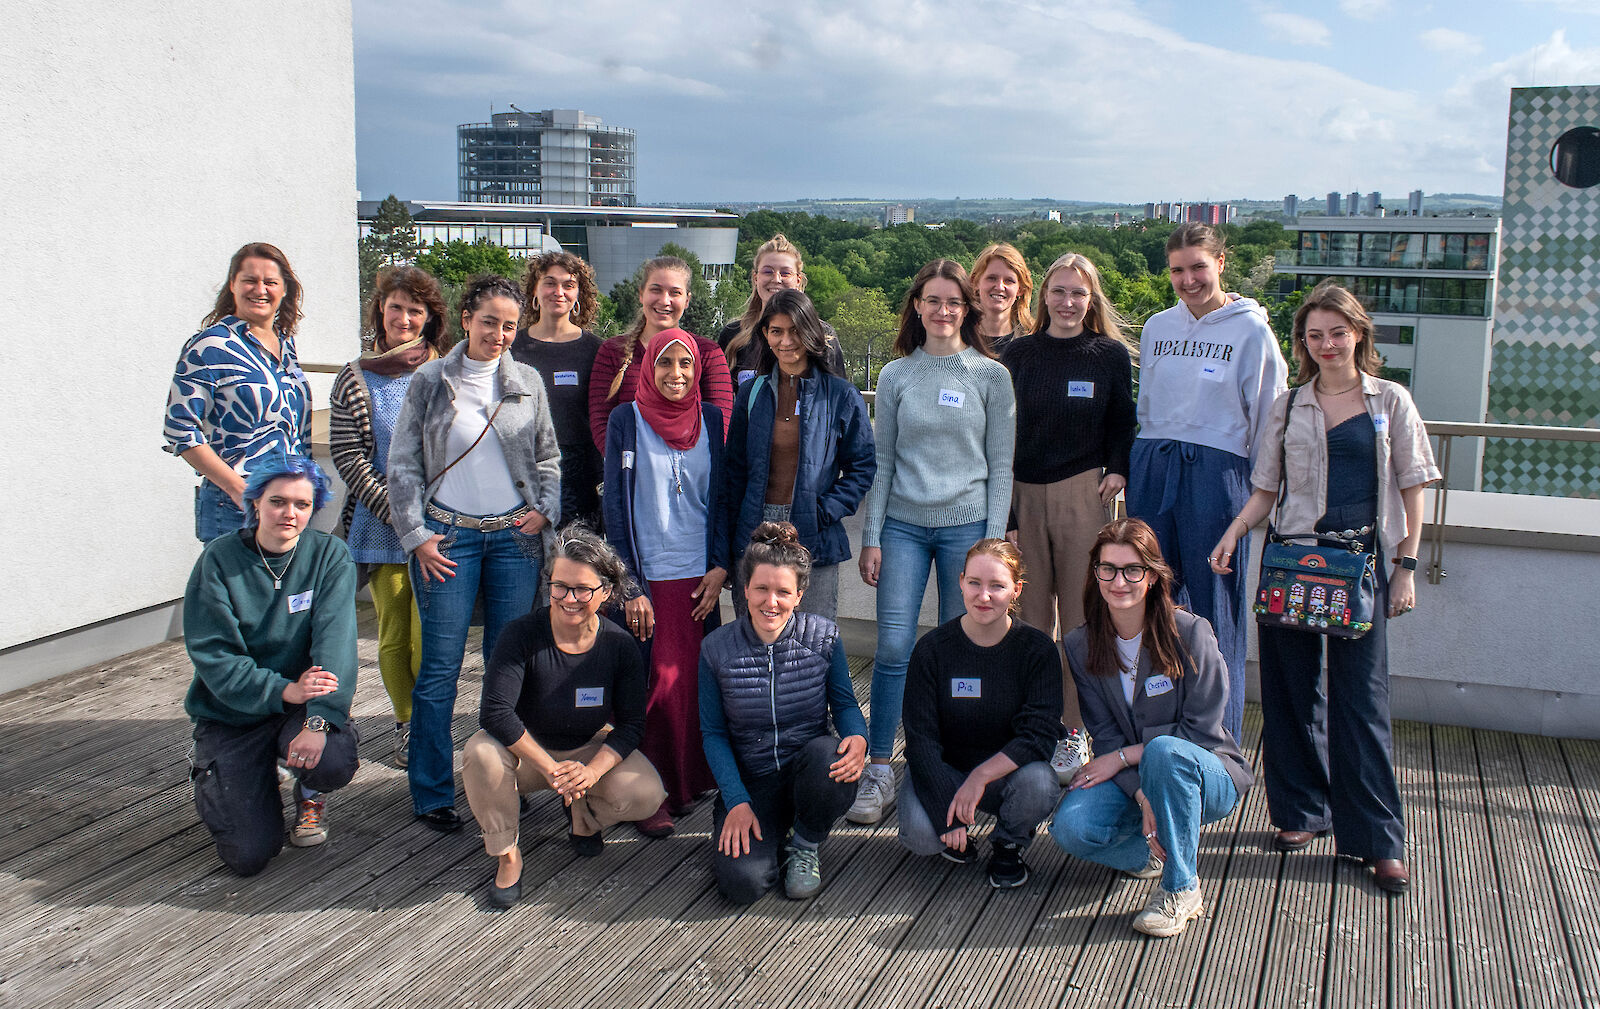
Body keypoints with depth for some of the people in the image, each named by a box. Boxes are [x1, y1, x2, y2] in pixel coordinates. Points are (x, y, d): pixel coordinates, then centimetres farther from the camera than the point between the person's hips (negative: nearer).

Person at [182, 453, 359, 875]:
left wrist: (319, 719, -32)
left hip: (302, 704, 1)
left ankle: (308, 794, 8)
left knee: (333, 763, -33)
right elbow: (212, 657, -14)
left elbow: (335, 641, -18)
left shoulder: (329, 555, -6)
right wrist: (283, 690, -29)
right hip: (232, 712, -1)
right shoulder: (219, 560, -9)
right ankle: (209, 771, 24)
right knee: (248, 855, -11)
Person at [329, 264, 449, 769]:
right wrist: (395, 511, -9)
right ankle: (407, 725, 20)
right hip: (381, 525, 1)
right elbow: (346, 456, 1)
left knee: (428, 637, -7)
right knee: (394, 635, 4)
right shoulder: (355, 380, 6)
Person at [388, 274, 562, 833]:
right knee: (440, 669, -2)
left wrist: (544, 510, 0)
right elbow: (403, 465, 2)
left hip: (515, 536, 2)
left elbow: (548, 457, 15)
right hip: (447, 538, -2)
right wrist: (416, 535, -4)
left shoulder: (528, 383, 9)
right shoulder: (430, 382, 2)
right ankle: (432, 793, 8)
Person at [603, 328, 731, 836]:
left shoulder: (711, 419, 7)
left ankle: (693, 783, 17)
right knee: (663, 684, -3)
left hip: (700, 575, 3)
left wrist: (720, 567, 0)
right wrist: (629, 586, -7)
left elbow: (722, 497, 11)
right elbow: (615, 504, -2)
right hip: (648, 577, -2)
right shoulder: (626, 420, -1)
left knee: (695, 680, 3)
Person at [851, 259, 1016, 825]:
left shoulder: (992, 376, 4)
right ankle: (878, 774, 2)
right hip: (903, 525, 1)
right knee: (894, 646, -7)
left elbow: (1001, 465, 3)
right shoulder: (896, 375, 7)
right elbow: (882, 461, 8)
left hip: (966, 525, -1)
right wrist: (871, 537, 2)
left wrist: (993, 539, -4)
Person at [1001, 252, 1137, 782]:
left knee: (1079, 612, 0)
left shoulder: (1111, 354, 4)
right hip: (1023, 493, 2)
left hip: (1082, 494, -2)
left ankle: (1073, 728, 8)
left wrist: (1117, 470, -6)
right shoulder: (1019, 353, 8)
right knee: (1031, 610, 5)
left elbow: (1122, 422, 10)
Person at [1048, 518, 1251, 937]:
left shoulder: (1190, 632, -16)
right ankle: (1154, 851, 6)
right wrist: (1142, 797, -23)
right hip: (1129, 777, 3)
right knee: (1070, 828, -27)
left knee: (1164, 751, -38)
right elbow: (1105, 736, -6)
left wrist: (1123, 756, -16)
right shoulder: (1081, 646, -4)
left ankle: (1181, 890, -20)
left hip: (1206, 774, -3)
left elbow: (1201, 730, -14)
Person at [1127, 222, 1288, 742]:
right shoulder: (1157, 328, 12)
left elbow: (1267, 418, -1)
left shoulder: (1250, 330, -1)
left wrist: (1260, 487, -3)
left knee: (1215, 609, 0)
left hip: (1217, 472, -4)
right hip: (1152, 470, 5)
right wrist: (1143, 463, 14)